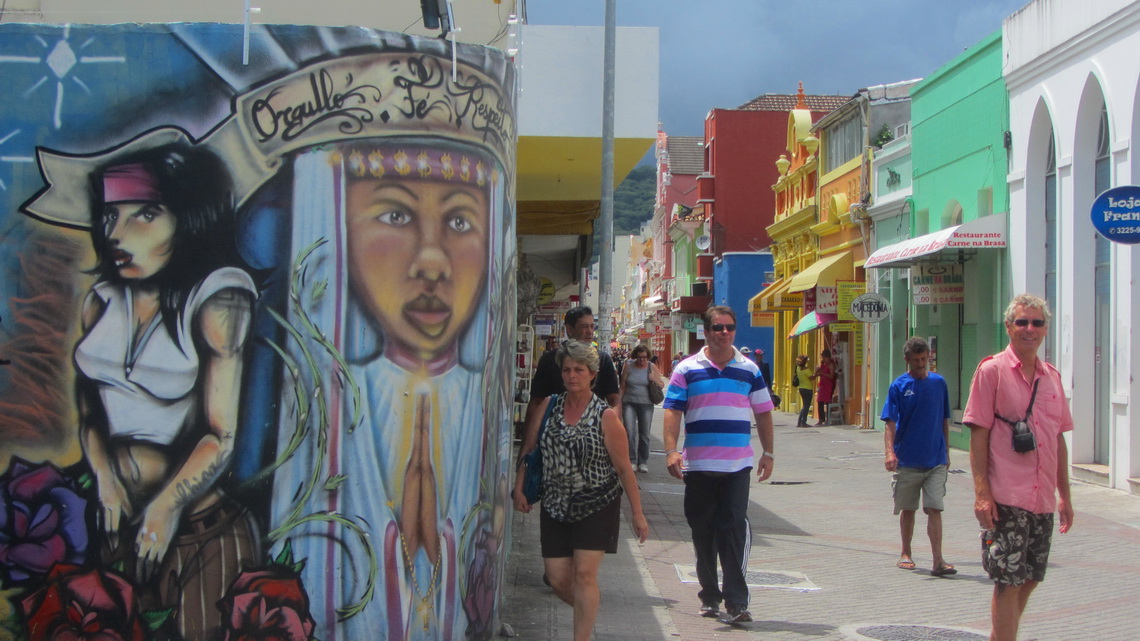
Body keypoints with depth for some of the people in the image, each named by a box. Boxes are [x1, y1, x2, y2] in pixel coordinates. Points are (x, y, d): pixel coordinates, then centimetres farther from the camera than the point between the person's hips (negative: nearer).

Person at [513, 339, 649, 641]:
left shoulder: (605, 416, -8)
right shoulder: (548, 406, 2)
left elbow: (624, 469, -6)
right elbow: (528, 449, 9)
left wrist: (637, 514, -5)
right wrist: (519, 489, 1)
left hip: (597, 506, -4)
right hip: (556, 506, 4)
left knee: (585, 574, -11)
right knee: (558, 579, 4)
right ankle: (590, 610, 34)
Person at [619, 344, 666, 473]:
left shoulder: (651, 367, 3)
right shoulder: (628, 367, 0)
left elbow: (662, 385, 7)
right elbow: (622, 387, 6)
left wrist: (654, 379, -13)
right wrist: (619, 402, 4)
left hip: (646, 404, 1)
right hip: (629, 403, -1)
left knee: (644, 434, 5)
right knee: (630, 432, -14)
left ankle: (643, 462, 15)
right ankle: (632, 461, -9)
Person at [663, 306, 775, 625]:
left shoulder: (749, 370, 9)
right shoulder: (687, 369, 3)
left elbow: (763, 413, 15)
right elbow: (673, 411, -1)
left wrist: (768, 453, 11)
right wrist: (671, 450, -13)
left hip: (738, 465, 0)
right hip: (698, 465, 0)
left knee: (735, 528, -9)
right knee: (703, 532, 8)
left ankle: (736, 602, -9)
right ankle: (709, 596, 22)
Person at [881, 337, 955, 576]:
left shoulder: (939, 383, 6)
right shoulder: (899, 386, -2)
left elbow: (944, 421, 14)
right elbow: (890, 423, -8)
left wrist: (946, 453, 14)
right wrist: (890, 452, -22)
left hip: (936, 460, 1)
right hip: (907, 460, -1)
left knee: (934, 509, -6)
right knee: (907, 509, 11)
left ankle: (938, 561, -10)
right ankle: (906, 554, 26)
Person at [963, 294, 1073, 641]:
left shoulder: (1051, 376, 12)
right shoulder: (992, 370, -6)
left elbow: (1058, 439, 18)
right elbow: (978, 434, -9)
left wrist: (1065, 495, 16)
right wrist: (981, 492, -15)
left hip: (1043, 499, 6)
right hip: (1006, 498, -6)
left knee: (1029, 579, 14)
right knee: (1008, 581, -5)